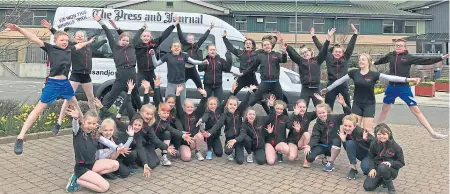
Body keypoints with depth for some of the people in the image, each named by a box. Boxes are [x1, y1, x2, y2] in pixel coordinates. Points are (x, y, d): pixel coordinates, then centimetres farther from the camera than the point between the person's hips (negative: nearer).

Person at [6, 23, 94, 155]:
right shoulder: (50, 48, -4)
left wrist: (88, 42, 47)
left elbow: (78, 46, 31)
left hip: (65, 82, 6)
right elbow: (35, 39, -14)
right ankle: (20, 138, -4)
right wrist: (18, 29, -25)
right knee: (39, 108, -7)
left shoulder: (68, 49, 11)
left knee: (74, 103, 25)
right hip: (53, 83, -6)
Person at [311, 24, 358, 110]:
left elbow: (350, 46, 3)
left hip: (343, 85, 1)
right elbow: (320, 47, 6)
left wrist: (355, 34, -1)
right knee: (328, 107, 4)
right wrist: (313, 36, 8)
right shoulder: (329, 58, 4)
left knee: (347, 107, 9)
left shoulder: (345, 58, 6)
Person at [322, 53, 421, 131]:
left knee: (366, 130, -2)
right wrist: (328, 89, 12)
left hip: (369, 105, -2)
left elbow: (390, 77, -18)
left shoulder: (374, 74, -10)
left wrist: (407, 79, -27)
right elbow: (340, 80, 5)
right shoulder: (354, 72, -4)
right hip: (357, 104, 2)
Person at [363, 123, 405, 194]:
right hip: (377, 168, 3)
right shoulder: (374, 144, -4)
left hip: (391, 170, -3)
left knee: (382, 167, -40)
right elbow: (371, 157, 6)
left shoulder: (395, 146, -11)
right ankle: (383, 179, 17)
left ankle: (391, 187, -12)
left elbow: (401, 163, -6)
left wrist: (390, 163, -25)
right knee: (367, 187, -14)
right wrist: (372, 168, -11)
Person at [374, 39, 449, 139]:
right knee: (384, 108, 17)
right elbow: (381, 60, 24)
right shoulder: (390, 55, 4)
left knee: (416, 110, -4)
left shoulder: (409, 57, -5)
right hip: (391, 87, 3)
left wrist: (441, 58, -20)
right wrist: (372, 63, 41)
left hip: (404, 88, -3)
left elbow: (425, 60, -12)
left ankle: (433, 133, -1)